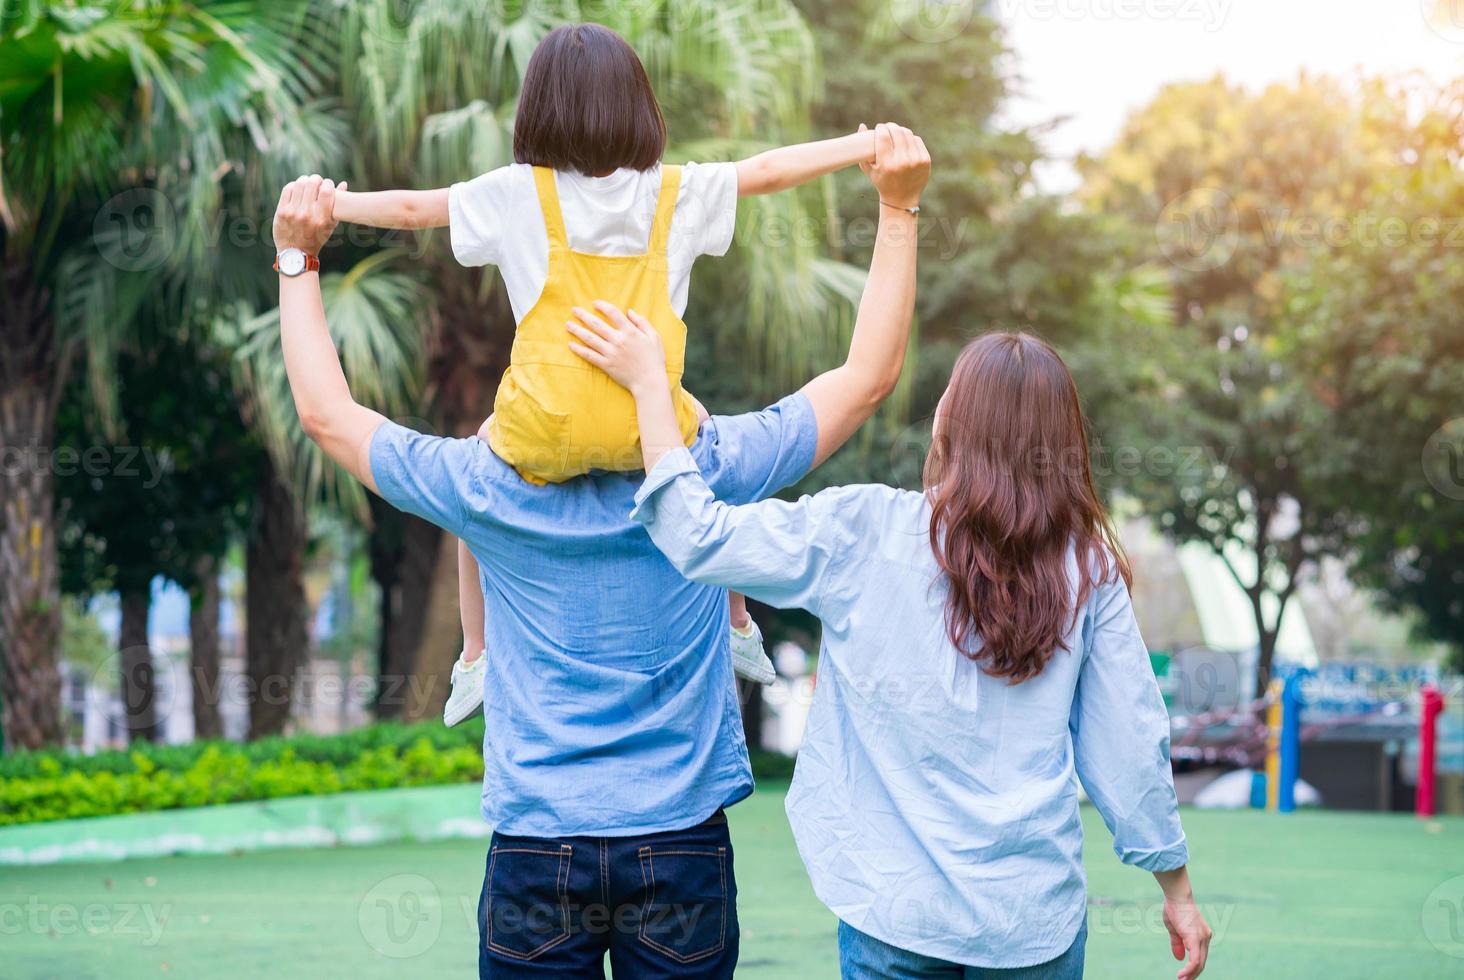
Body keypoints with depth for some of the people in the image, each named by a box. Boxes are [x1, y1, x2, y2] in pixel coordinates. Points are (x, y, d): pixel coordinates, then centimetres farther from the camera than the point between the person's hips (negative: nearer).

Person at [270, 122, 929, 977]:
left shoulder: (491, 489, -7)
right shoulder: (708, 473, -7)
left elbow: (327, 414, 6)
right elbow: (868, 378, 2)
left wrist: (298, 256, 14)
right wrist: (899, 208, 6)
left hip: (537, 849, 0)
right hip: (682, 843, 0)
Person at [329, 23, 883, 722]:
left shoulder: (518, 194, 5)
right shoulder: (675, 193, 10)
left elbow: (411, 208, 11)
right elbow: (771, 170, 18)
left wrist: (331, 206, 27)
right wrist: (868, 147, 30)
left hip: (544, 433, -2)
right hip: (650, 430, 2)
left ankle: (475, 657, 30)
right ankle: (740, 631, 44)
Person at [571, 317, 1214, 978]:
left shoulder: (865, 533, -9)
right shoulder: (1090, 570, -4)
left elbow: (699, 538, -6)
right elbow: (1131, 746, -1)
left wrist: (648, 384, 3)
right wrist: (1178, 892, 11)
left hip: (895, 910, -1)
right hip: (1037, 916, 1)